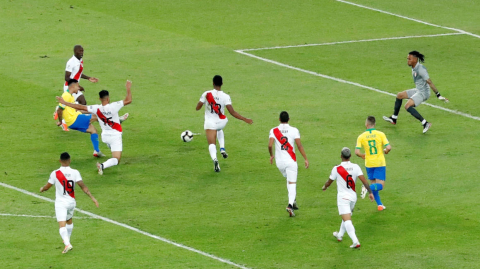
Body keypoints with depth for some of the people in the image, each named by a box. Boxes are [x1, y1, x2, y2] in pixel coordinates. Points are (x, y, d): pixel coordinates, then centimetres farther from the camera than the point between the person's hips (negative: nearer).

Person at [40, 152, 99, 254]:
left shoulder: (55, 173, -12)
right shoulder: (75, 172, -8)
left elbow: (47, 187, 0)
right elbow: (83, 186, -11)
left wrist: (42, 189, 23)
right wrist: (92, 197, -8)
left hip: (60, 203, -4)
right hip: (71, 202, 4)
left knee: (62, 225, -10)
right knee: (69, 221, 28)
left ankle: (67, 244, -29)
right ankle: (67, 240, 45)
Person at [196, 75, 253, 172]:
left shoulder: (207, 94, -12)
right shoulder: (226, 97, -12)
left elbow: (197, 108, -4)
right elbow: (232, 112, -16)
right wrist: (245, 119, -9)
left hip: (209, 122, -2)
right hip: (221, 122, 2)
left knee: (211, 144, -4)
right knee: (219, 130, 38)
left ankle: (214, 159, -34)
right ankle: (222, 149, 23)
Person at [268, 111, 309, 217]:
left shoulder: (274, 131, -1)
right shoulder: (294, 130, -4)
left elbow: (270, 145, -11)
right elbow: (299, 146, -8)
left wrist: (271, 155, 8)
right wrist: (305, 159, -1)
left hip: (280, 161, 2)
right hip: (291, 161, -2)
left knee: (289, 180, 26)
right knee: (292, 183, -1)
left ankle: (293, 202, 25)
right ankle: (290, 205, -21)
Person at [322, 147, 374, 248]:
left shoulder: (336, 169, -10)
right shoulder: (355, 167, -4)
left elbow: (329, 182, 4)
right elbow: (364, 180, -11)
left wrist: (324, 187, 25)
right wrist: (370, 192, -7)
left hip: (343, 197, -5)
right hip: (353, 196, 5)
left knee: (347, 220, -12)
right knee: (347, 217, 26)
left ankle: (355, 241, -26)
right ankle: (340, 235, 47)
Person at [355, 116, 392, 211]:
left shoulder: (361, 137, -5)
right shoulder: (380, 134, -8)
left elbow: (357, 152, -9)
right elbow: (388, 147, -14)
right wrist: (385, 151, 9)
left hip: (369, 164, 2)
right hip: (380, 163, -2)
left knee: (374, 184, 16)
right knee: (380, 185, 0)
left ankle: (379, 205, 16)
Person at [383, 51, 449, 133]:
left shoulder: (420, 69, -24)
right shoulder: (414, 68, 7)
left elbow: (429, 82, -26)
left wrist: (438, 95, -27)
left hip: (423, 93, -10)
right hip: (418, 90, 10)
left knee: (407, 106, -23)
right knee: (399, 95, 19)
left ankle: (425, 123, -22)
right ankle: (394, 119, 30)